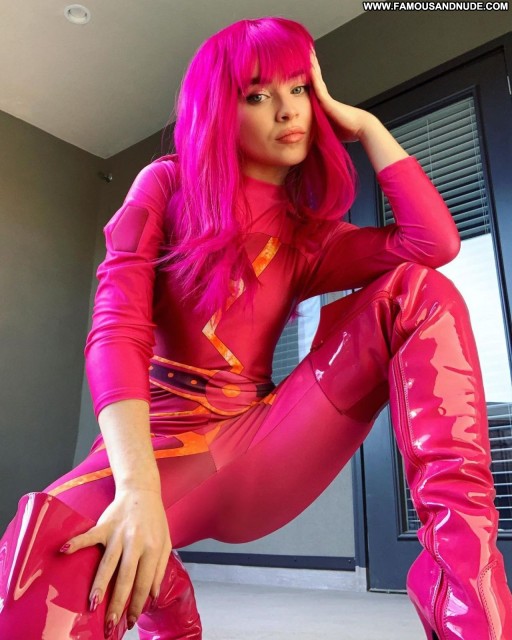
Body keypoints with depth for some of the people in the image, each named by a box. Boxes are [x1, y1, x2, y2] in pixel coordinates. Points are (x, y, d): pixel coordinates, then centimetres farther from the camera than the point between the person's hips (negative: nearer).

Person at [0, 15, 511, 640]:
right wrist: (137, 487, -27)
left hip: (260, 442, 3)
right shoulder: (170, 184, 4)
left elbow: (436, 242, -7)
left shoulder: (309, 236, 12)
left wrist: (364, 124, 3)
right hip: (166, 436, -2)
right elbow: (118, 329, -11)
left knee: (416, 288, -11)